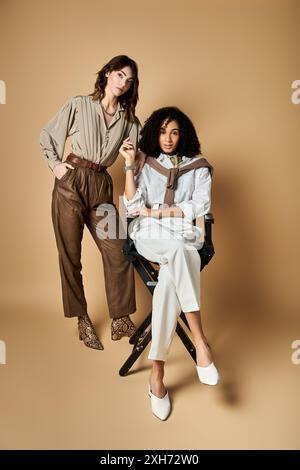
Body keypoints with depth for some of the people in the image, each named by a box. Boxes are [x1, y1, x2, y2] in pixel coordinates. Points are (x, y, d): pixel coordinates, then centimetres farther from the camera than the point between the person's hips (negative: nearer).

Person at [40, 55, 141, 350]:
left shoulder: (128, 118, 13)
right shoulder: (78, 105, 5)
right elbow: (47, 135, 11)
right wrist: (55, 164, 0)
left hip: (101, 186, 3)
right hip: (70, 183, -2)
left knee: (118, 251, -4)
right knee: (70, 254, 1)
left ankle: (120, 320, 10)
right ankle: (82, 320, 17)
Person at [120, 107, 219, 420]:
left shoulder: (198, 166, 12)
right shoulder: (145, 164, 13)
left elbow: (200, 207, -3)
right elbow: (133, 207, -1)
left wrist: (156, 212, -6)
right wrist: (129, 165, -5)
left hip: (184, 237, 1)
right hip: (149, 235, 0)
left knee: (169, 277, -32)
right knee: (179, 250, -36)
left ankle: (157, 373, -26)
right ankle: (200, 341, -32)